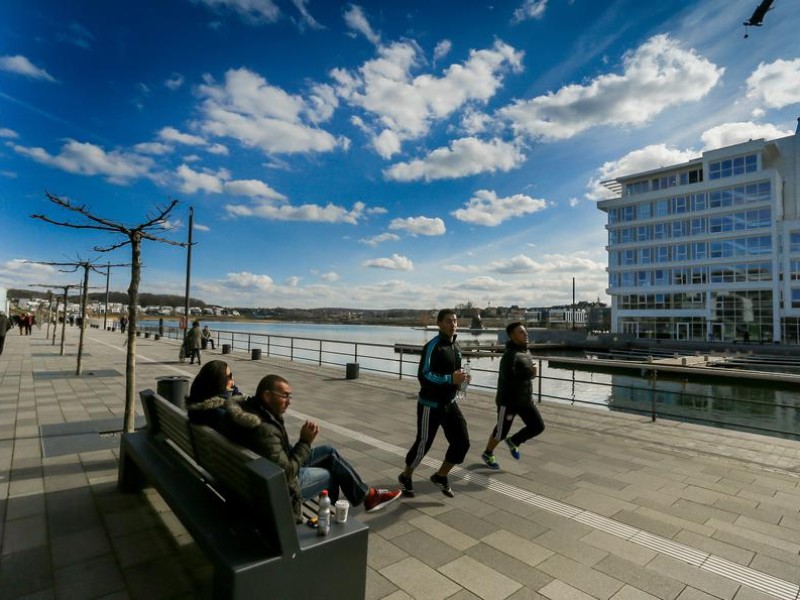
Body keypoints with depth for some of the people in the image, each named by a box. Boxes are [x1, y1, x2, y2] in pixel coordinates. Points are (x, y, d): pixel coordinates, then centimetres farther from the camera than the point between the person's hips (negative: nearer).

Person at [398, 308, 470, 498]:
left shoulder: (456, 347, 8)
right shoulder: (432, 347, -19)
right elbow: (423, 376, -25)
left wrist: (461, 378, 0)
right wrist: (451, 379, -31)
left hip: (450, 403, 7)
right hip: (430, 405, -7)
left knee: (462, 442, 3)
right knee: (423, 444, 5)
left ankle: (441, 476, 24)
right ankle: (406, 477, 31)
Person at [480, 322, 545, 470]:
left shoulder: (526, 352, 8)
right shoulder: (510, 355, -22)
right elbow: (508, 377, -35)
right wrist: (529, 373, -27)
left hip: (525, 400, 8)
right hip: (508, 401, -8)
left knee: (538, 426, 4)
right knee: (501, 431, 7)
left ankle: (513, 442, 26)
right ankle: (487, 454, 31)